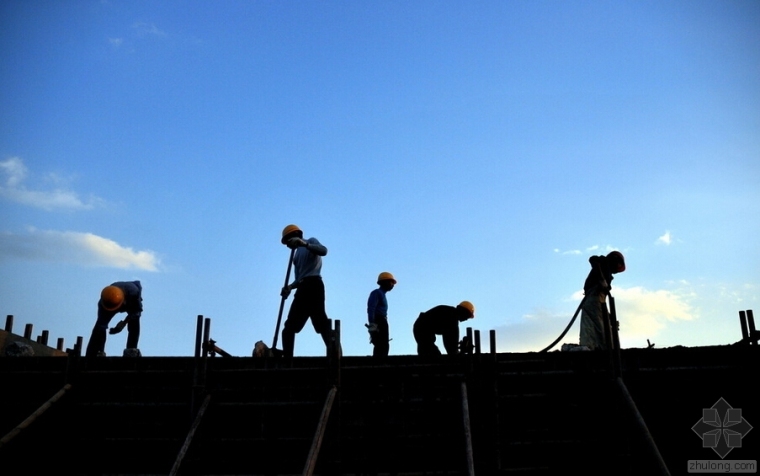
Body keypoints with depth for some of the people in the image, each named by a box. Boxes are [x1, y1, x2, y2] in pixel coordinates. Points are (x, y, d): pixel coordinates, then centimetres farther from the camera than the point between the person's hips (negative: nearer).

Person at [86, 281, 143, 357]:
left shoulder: (133, 292, -48)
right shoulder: (105, 301, -41)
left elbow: (137, 309, -28)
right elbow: (101, 326, -38)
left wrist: (124, 323, -38)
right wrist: (100, 351, -39)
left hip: (132, 303, 0)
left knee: (134, 325, -25)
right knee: (99, 327, -14)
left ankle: (131, 351, -15)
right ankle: (91, 355, -9)